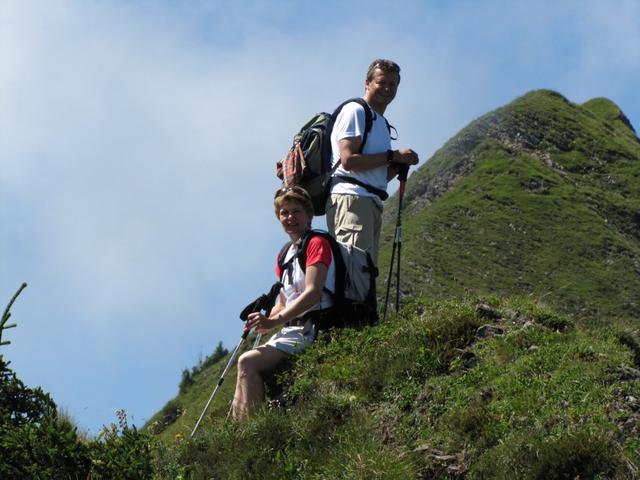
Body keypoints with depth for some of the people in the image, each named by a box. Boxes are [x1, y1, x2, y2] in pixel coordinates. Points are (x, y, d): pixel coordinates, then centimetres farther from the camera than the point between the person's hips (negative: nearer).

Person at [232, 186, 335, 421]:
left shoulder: (317, 243, -6)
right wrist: (265, 322, -1)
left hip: (311, 329, -9)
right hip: (290, 330, 9)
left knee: (248, 362, -22)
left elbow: (313, 293, -18)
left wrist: (274, 321, -24)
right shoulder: (284, 255, 21)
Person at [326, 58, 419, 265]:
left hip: (372, 203, 10)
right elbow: (348, 160, -14)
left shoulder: (382, 123, 27)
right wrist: (393, 156, -9)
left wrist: (399, 164, 8)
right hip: (351, 198, -10)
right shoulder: (355, 111, -1)